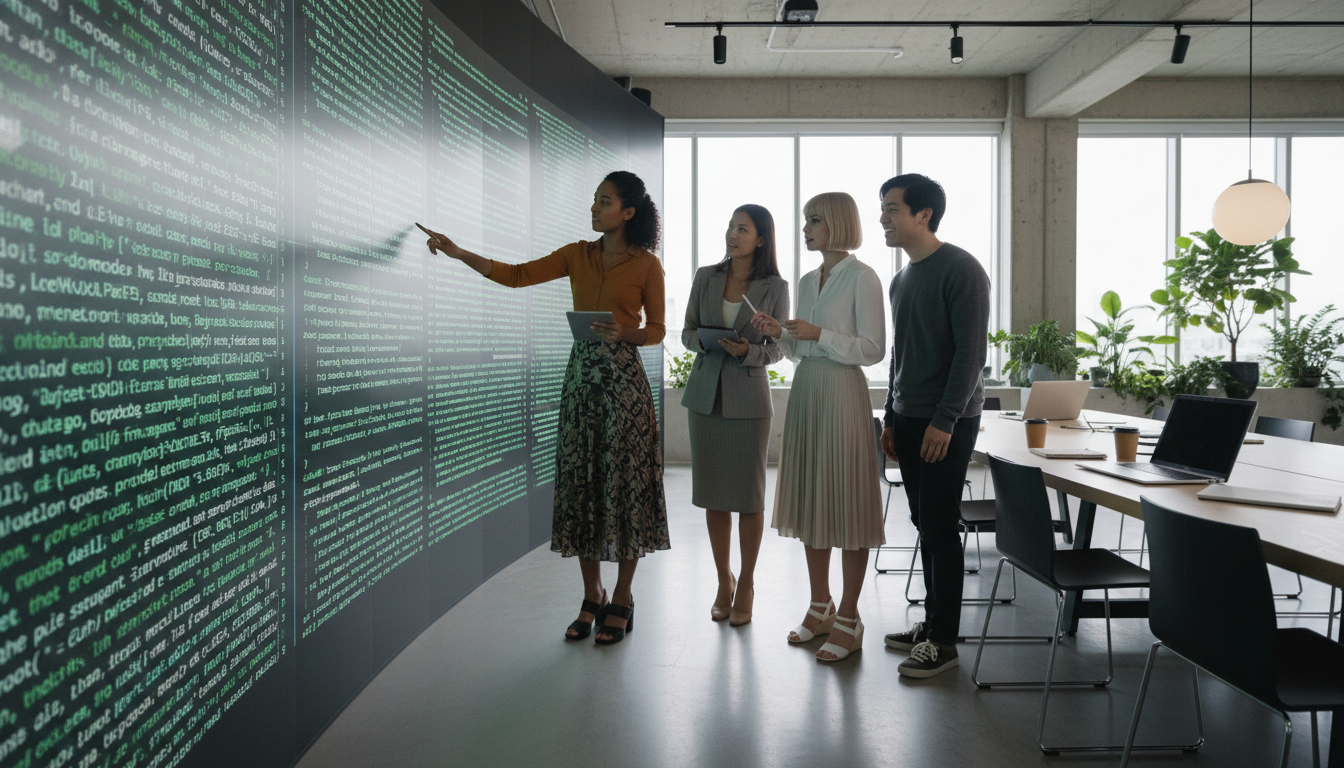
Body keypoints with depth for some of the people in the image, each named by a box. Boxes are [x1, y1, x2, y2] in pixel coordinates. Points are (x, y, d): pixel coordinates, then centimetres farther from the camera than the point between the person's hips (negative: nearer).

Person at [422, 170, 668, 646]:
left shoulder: (646, 265, -1)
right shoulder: (578, 255, 10)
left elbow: (657, 330, 2)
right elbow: (517, 275, 4)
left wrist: (625, 333, -18)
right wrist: (459, 253, -3)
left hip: (624, 380, -4)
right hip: (581, 377, 5)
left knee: (623, 482, -1)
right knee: (581, 482, 6)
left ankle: (621, 601, 13)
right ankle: (592, 597, 19)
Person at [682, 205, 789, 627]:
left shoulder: (775, 287, -2)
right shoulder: (705, 277, 6)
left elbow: (777, 348, 1)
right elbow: (686, 331, 10)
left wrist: (748, 351, -18)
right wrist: (701, 340, -11)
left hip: (749, 397, -2)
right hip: (705, 393, 3)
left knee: (749, 495, 3)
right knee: (713, 493, 7)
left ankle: (746, 583, 20)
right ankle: (723, 581, 22)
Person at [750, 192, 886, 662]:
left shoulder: (862, 278, -7)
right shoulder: (807, 281, 15)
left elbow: (873, 349, -12)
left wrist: (819, 334, -19)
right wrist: (780, 334, 0)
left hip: (842, 394, -7)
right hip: (805, 393, 8)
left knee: (847, 501, -2)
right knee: (809, 499, 10)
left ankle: (848, 619, 7)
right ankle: (820, 607, 23)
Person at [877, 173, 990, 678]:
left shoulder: (961, 270, -10)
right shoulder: (903, 278, 16)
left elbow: (971, 352, -15)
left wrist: (944, 420, -18)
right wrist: (892, 417, 18)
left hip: (947, 422, -8)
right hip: (909, 419, 8)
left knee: (939, 527, -5)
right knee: (924, 524, 11)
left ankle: (944, 641, 4)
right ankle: (932, 623, 22)